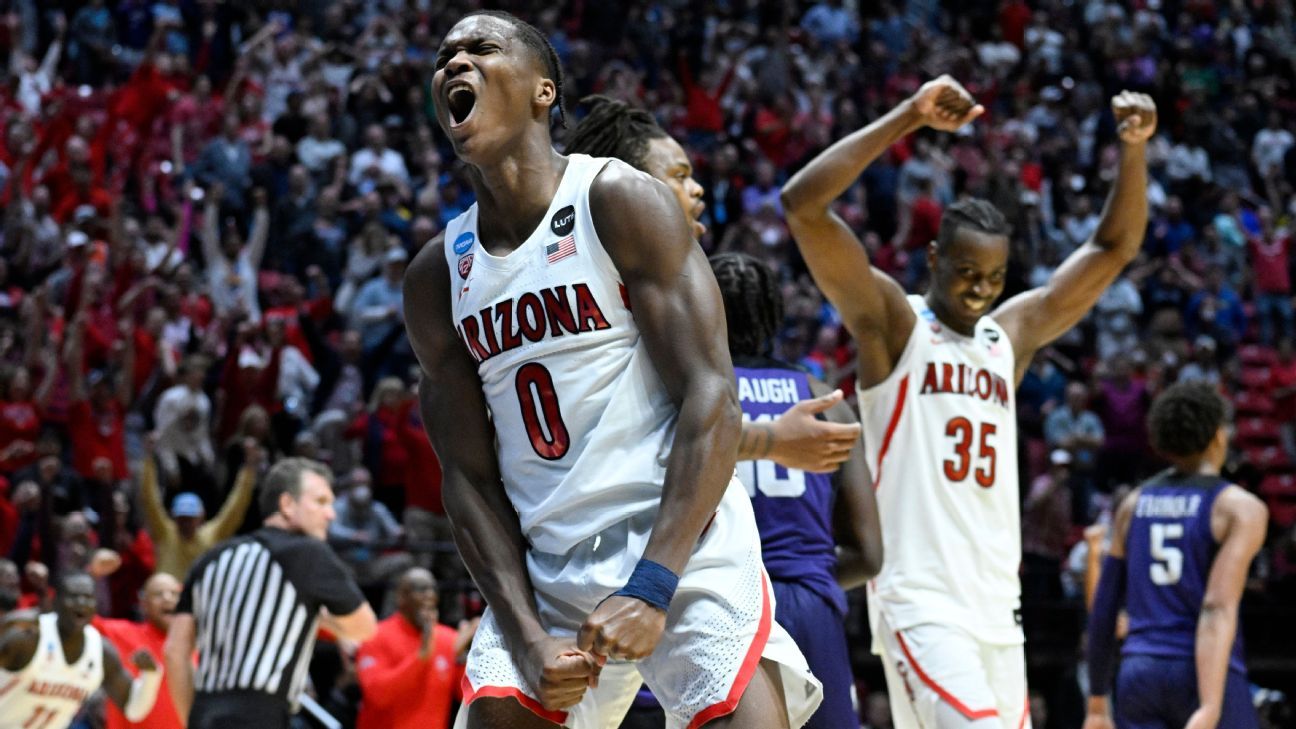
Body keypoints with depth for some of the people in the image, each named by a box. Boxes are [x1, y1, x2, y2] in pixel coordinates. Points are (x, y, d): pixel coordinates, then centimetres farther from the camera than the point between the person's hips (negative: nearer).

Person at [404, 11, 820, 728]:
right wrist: (528, 636, -7)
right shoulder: (435, 278, 8)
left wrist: (650, 588, -21)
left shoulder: (619, 200, -7)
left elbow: (711, 395, -13)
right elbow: (468, 474, 8)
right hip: (543, 569, 4)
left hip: (681, 542, -4)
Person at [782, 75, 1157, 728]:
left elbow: (1113, 248, 19)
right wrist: (909, 117, -16)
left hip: (997, 609, 7)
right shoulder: (891, 324, 0)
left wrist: (1133, 149, 3)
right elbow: (802, 204, -12)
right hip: (919, 603, -7)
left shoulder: (1011, 334, 16)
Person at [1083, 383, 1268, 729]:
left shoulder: (1134, 504, 13)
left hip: (1139, 674, 4)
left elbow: (1104, 609, 14)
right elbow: (1218, 608, -17)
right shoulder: (1240, 508, -4)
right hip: (1207, 676, -4)